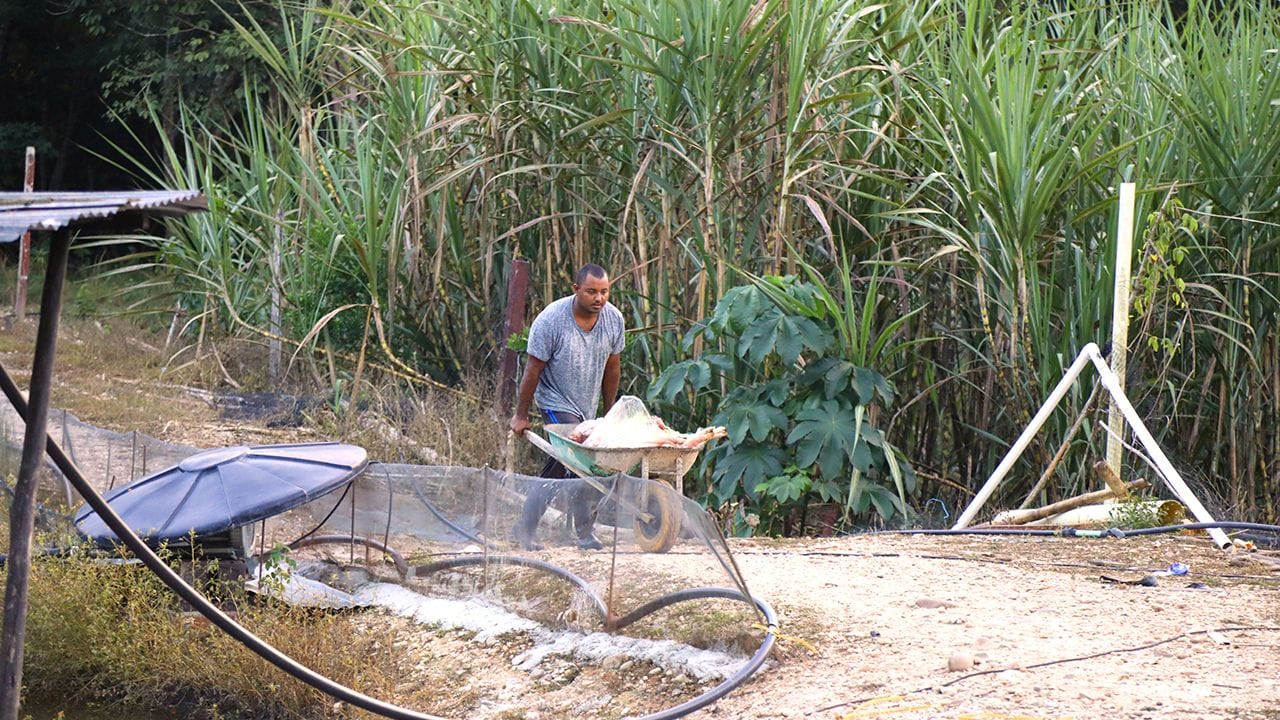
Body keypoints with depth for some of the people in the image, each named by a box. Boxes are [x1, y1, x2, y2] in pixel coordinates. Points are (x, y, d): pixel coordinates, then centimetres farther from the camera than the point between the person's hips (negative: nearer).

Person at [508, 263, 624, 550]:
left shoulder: (614, 319, -6)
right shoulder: (551, 319, -20)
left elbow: (612, 367, 6)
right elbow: (534, 369, -13)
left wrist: (609, 413, 12)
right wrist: (521, 415, -8)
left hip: (587, 407, 6)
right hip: (557, 402, -6)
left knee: (559, 468, 10)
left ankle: (525, 527, 20)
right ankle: (584, 531, -12)